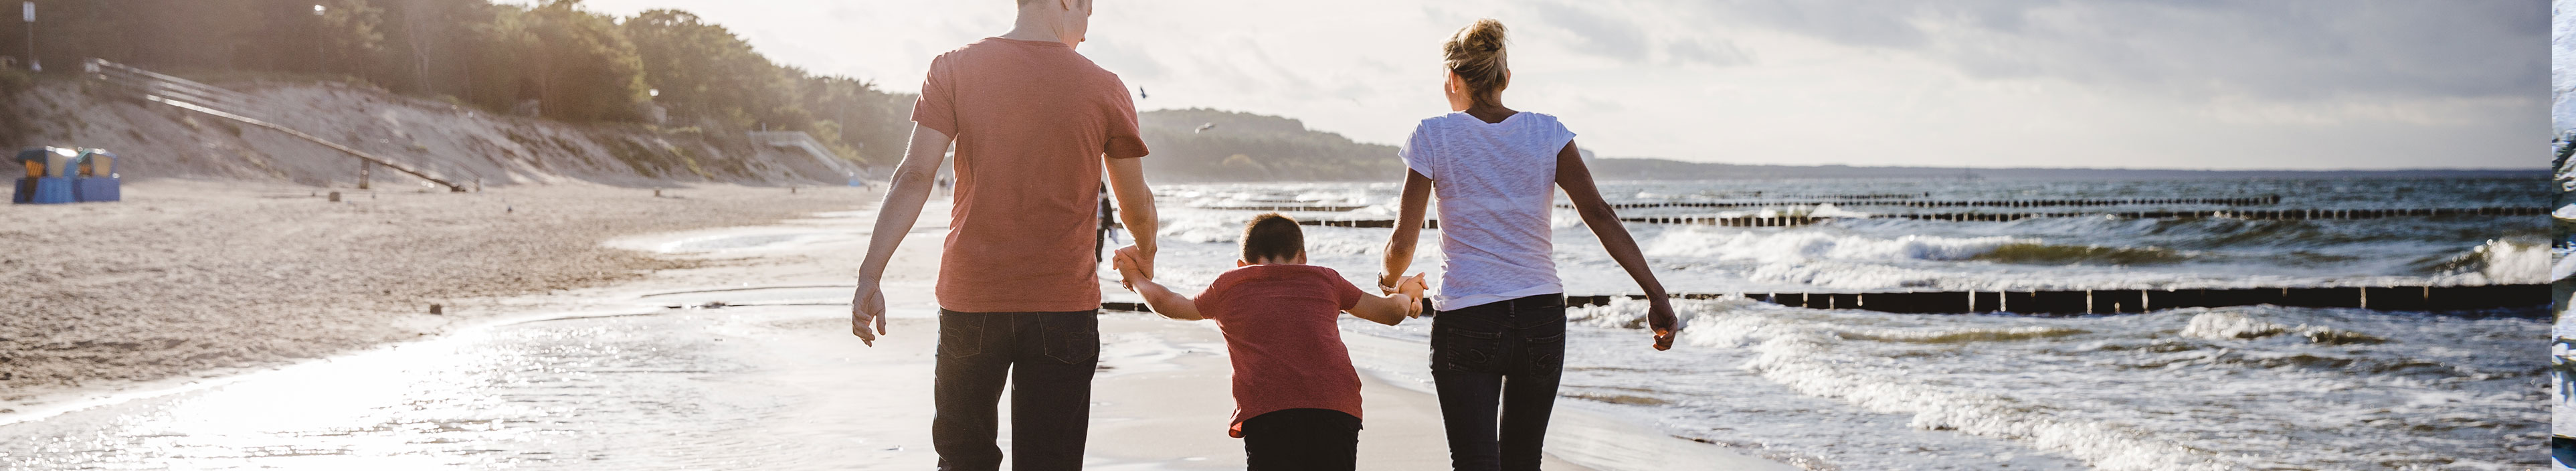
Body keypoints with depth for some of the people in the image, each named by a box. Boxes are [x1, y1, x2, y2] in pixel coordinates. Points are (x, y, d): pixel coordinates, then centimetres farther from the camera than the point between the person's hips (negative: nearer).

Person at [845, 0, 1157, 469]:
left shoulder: (953, 70, -1)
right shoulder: (1104, 89, -2)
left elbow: (914, 177, -10)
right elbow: (1138, 206, 7)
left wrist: (870, 274, -10)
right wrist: (1145, 254, 29)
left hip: (970, 300, 1)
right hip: (1064, 305, -1)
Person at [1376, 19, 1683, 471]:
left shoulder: (1434, 136, -3)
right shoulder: (1546, 132, 2)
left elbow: (1404, 241, -4)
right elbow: (1600, 215, -6)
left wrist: (1390, 277, 19)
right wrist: (1656, 295, -8)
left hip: (1464, 322, -3)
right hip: (1542, 319, 3)